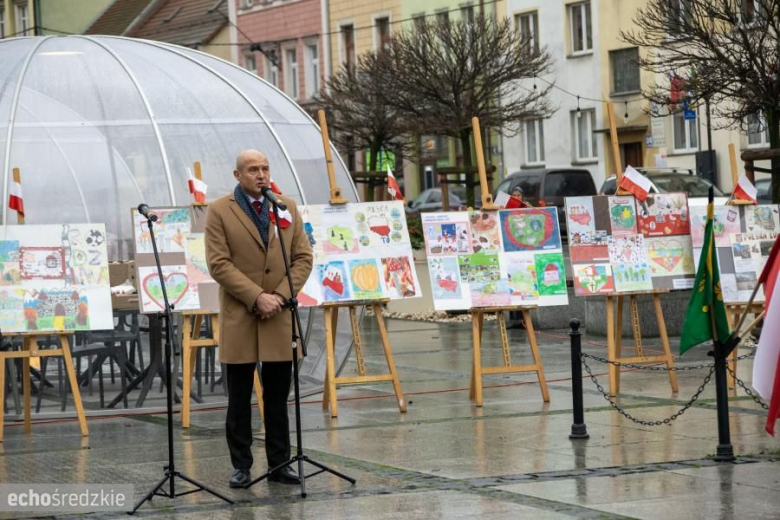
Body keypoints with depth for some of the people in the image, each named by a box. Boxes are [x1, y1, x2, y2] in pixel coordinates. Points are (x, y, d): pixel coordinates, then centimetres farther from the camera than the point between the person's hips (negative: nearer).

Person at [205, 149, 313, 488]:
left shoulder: (287, 207, 9)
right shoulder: (220, 211, -2)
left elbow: (303, 258, 6)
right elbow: (219, 264, -10)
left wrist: (280, 296, -8)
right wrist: (257, 297, -16)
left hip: (280, 319, 3)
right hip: (239, 319, -3)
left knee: (278, 397, 7)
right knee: (239, 399, 4)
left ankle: (279, 464, 13)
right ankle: (241, 467, 10)